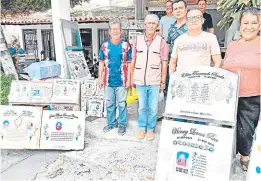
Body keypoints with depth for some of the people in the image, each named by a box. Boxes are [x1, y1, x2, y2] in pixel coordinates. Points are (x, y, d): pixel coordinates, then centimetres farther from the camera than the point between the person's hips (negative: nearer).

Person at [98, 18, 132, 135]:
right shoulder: (105, 45, 3)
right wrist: (100, 77, 4)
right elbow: (101, 62, 7)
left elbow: (129, 63, -2)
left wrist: (129, 79, -5)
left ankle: (122, 124, 25)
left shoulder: (126, 45, -3)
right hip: (108, 80, 3)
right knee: (109, 104, 14)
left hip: (121, 81, -2)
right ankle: (111, 123, 31)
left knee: (122, 104, 8)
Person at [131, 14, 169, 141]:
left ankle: (151, 129, 24)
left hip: (154, 81, -1)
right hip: (140, 80, 2)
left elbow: (164, 63, 1)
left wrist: (163, 81, 0)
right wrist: (131, 78, 6)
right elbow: (133, 61, 8)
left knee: (153, 108, 7)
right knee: (141, 107, 12)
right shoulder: (138, 40, 5)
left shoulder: (161, 42, -1)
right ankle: (142, 128, 29)